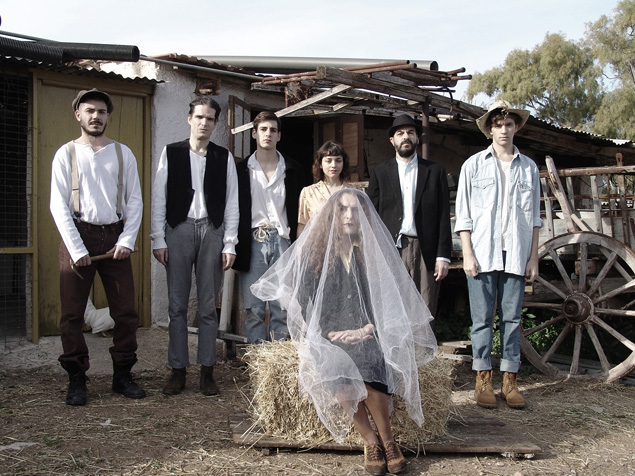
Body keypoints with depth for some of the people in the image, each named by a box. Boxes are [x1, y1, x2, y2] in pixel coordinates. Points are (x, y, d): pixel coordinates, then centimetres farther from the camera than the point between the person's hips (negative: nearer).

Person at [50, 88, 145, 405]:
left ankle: (123, 375, 13)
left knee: (126, 311, 1)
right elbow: (58, 205, -2)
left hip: (115, 237, 2)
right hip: (78, 236, -1)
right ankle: (76, 379, 12)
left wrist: (127, 240, -6)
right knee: (72, 313, 0)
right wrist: (77, 249, -10)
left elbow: (135, 200, 7)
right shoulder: (66, 154, 4)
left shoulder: (123, 153, 9)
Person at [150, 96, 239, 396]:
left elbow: (232, 202, 7)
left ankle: (207, 371, 12)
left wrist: (229, 244, 1)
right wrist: (158, 239, -2)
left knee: (208, 306, 4)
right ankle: (178, 369, 11)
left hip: (212, 231, 0)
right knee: (177, 304, 2)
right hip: (179, 229, 0)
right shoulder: (171, 153, 6)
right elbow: (159, 197, 5)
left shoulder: (224, 157, 8)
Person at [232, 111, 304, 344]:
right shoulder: (241, 169, 9)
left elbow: (299, 210, 9)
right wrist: (234, 246, -1)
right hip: (253, 243, 0)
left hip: (283, 241, 1)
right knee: (254, 309, 0)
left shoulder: (292, 169, 11)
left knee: (282, 307, 2)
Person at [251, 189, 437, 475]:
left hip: (367, 336, 0)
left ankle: (387, 439, -13)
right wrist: (329, 335, -8)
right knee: (337, 371, -33)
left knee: (369, 368, -33)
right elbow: (304, 304, 5)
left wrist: (365, 330, -10)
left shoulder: (375, 252, 9)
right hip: (324, 337, 0)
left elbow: (388, 302, 5)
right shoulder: (312, 251, 8)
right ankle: (371, 441, -15)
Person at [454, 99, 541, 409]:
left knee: (512, 317, 3)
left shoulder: (529, 168, 12)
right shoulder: (474, 165, 6)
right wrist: (467, 254, -5)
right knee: (482, 317, 0)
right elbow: (463, 213, 3)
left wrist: (533, 257, 7)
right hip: (483, 253, -1)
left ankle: (510, 380, 10)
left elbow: (534, 217, 13)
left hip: (516, 254, 2)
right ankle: (483, 379, 8)